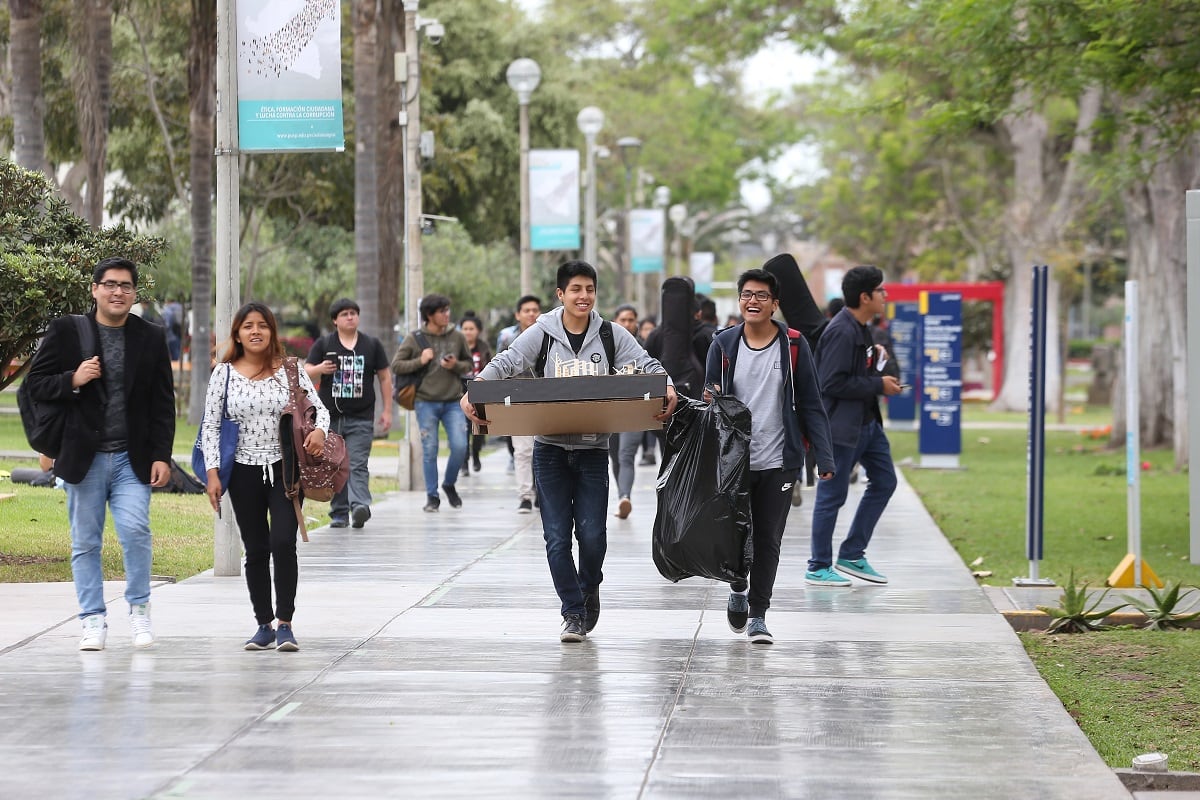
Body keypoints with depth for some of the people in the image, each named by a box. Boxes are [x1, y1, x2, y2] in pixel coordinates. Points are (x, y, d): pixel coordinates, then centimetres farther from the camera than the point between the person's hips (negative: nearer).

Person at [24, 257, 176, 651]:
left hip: (132, 459, 0)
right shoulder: (65, 332, 2)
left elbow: (163, 403, 6)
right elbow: (36, 384, 3)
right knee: (85, 543, 4)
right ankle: (93, 621, 13)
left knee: (135, 530, -14)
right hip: (84, 457, 0)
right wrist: (73, 380, -16)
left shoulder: (151, 337, 6)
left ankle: (139, 608, 4)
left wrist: (162, 456, -1)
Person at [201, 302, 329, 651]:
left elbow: (318, 407, 3)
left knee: (283, 543, -13)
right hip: (244, 471, 1)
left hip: (284, 468, -1)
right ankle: (264, 625, 13)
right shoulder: (224, 373, 2)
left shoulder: (290, 369, 2)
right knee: (256, 550, 5)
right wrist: (212, 472, -5)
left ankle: (285, 624, -4)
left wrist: (319, 430, -20)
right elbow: (210, 426, 3)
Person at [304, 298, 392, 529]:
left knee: (358, 466, -14)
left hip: (361, 419, -1)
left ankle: (360, 506, -29)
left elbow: (384, 377, 12)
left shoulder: (372, 345, 9)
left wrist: (387, 410, 7)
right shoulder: (323, 345, 8)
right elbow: (307, 374, 6)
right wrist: (320, 369, -17)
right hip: (330, 418, 1)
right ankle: (339, 513, 10)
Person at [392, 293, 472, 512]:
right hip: (426, 402, -2)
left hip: (453, 401, 2)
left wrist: (456, 365, -8)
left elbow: (468, 363, 13)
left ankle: (449, 484, 19)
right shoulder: (414, 339, -2)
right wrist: (420, 361, -13)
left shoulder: (457, 336, 5)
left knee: (460, 446, -7)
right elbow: (396, 365, 0)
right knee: (429, 450, 1)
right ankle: (432, 496, 12)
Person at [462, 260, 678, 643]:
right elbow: (507, 362, -7)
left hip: (593, 448, 0)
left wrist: (668, 388, -23)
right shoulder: (542, 333, 1)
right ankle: (573, 612, 9)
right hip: (550, 447, 0)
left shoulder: (611, 335, 3)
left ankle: (589, 588, 26)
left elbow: (646, 364, -1)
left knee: (592, 534, -5)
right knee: (557, 538, -1)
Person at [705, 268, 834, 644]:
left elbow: (811, 405, 0)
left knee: (768, 540, 1)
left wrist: (825, 457, -7)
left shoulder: (793, 347, 0)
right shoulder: (723, 345, 3)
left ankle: (758, 614, 10)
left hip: (778, 461, -1)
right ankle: (738, 590, 31)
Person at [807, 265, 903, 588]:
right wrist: (879, 385, -19)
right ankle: (819, 568, 9)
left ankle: (852, 555, 21)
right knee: (832, 495, -1)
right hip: (841, 425, -10)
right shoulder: (841, 332, -20)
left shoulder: (859, 328, 11)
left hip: (866, 422, 10)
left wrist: (874, 357, 4)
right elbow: (832, 383, -25)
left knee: (884, 482, 13)